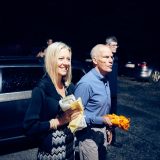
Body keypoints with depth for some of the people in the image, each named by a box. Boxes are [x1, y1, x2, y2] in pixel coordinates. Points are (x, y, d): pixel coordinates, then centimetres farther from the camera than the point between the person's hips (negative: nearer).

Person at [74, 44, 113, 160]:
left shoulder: (105, 79, 4)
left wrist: (106, 126, 15)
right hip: (89, 134, -8)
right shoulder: (86, 83, -24)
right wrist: (101, 120, -26)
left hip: (102, 130, 8)